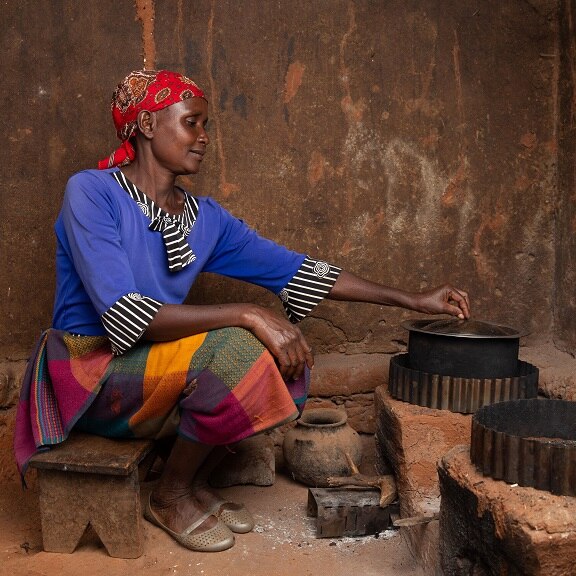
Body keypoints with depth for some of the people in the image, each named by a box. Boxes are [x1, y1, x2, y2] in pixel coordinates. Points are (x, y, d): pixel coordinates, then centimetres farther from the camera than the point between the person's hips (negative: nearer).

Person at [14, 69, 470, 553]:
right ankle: (170, 496, -5)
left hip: (165, 373, 7)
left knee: (290, 356, -9)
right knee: (239, 348, -27)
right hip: (91, 374, -6)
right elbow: (124, 316, -26)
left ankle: (196, 482, 4)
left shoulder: (206, 218, 4)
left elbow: (296, 270, 4)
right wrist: (248, 314, -30)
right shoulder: (92, 192, -14)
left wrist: (414, 300, 2)